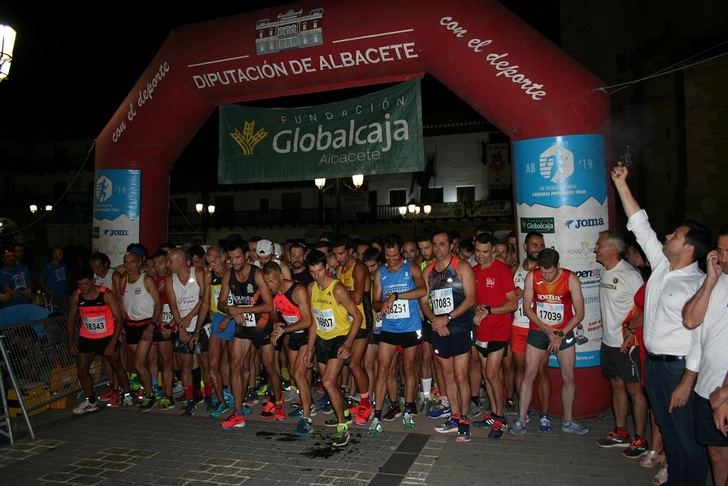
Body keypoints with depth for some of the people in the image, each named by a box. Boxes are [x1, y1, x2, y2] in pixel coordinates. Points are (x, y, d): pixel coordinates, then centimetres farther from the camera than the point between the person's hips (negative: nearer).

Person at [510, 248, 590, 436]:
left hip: (564, 332, 0)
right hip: (538, 331, 0)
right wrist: (546, 329, -14)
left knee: (568, 377, 6)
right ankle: (521, 421, 4)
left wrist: (560, 335, -14)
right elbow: (526, 307, -7)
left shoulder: (571, 279, -15)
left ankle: (568, 421, 23)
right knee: (529, 374, -3)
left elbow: (579, 313, -10)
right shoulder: (532, 277, -13)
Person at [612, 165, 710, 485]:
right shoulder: (661, 267, 5)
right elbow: (640, 225, 8)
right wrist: (621, 184, 8)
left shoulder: (699, 285, -16)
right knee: (667, 429, 19)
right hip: (653, 362, 8)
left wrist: (686, 384, -22)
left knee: (687, 436, 5)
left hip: (679, 366, -7)